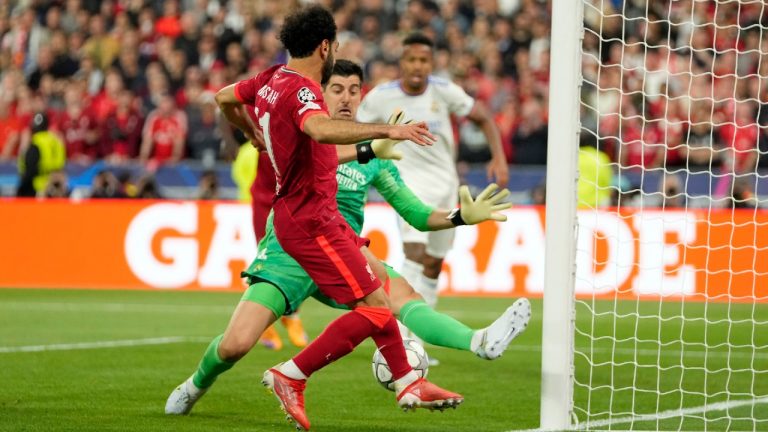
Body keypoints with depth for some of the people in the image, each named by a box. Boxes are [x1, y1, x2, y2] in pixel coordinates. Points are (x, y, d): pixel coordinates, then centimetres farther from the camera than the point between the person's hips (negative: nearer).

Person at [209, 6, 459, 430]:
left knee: (379, 279, 20)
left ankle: (407, 383, 25)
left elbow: (224, 98, 26)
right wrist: (387, 130, -49)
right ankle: (291, 376, -7)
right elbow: (321, 129, -44)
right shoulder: (301, 89, -21)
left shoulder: (272, 80, 7)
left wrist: (257, 137, 40)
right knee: (374, 310, -12)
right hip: (311, 221, -11)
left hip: (318, 216, 11)